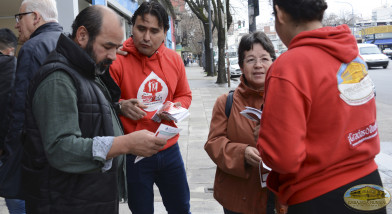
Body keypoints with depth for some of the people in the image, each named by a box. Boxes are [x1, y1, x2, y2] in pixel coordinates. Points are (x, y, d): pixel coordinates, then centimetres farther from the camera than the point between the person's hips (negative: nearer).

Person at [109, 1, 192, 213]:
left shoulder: (174, 59, 1)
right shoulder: (117, 59, -14)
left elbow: (185, 95, 13)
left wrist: (175, 108, -7)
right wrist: (120, 106, -26)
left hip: (169, 149, 4)